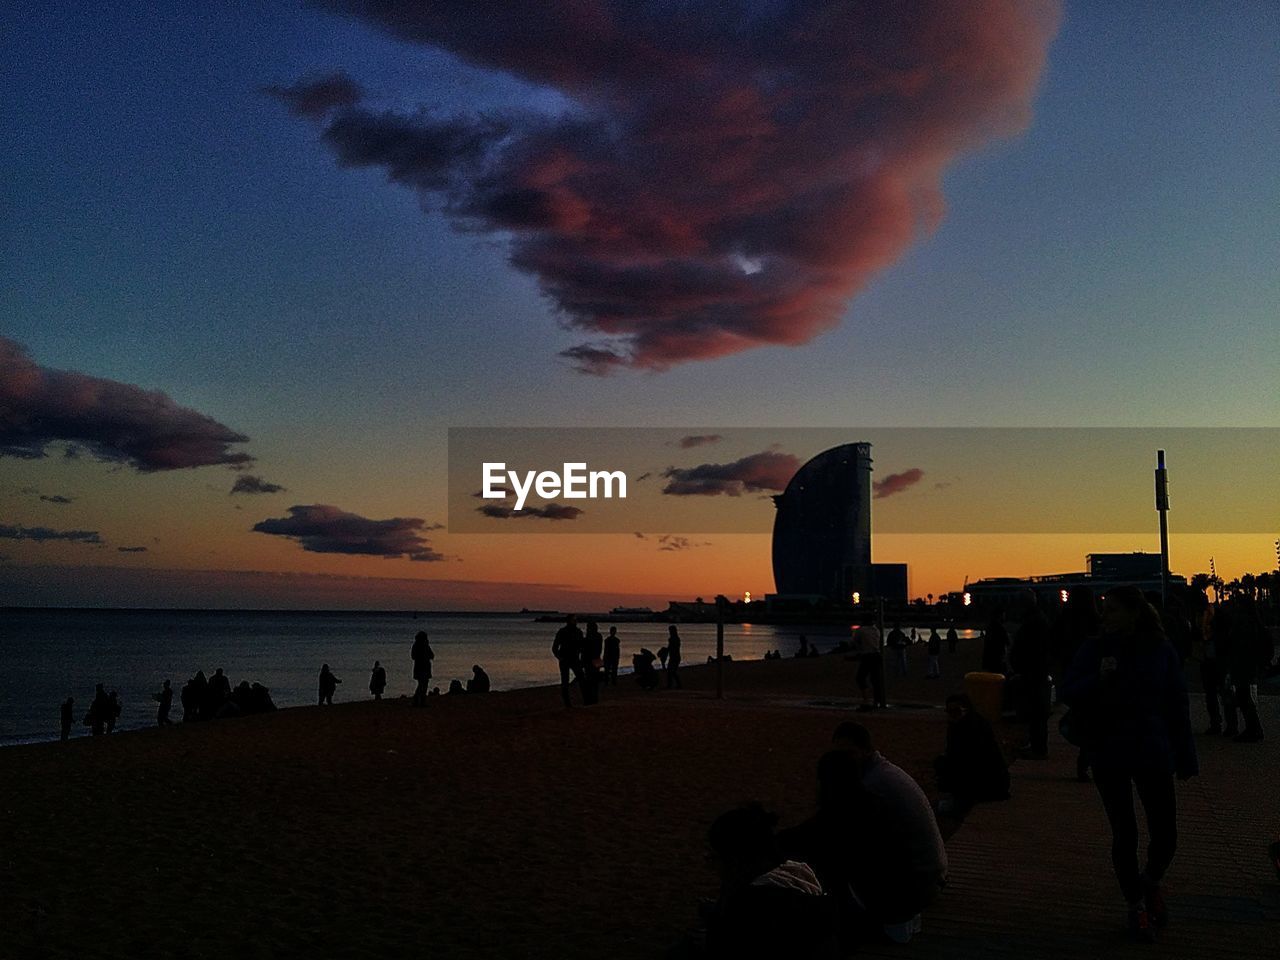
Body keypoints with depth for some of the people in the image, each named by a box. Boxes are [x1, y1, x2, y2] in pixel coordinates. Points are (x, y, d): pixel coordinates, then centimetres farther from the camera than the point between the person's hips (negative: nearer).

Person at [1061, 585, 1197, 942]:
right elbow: (1068, 692, -6)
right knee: (1125, 834, 5)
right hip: (1109, 755, 0)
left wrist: (1185, 759, 1)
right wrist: (1098, 679, -25)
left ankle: (1150, 881, 34)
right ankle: (1136, 906, 26)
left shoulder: (1160, 650, -3)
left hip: (1152, 752, 1)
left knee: (1165, 835, 1)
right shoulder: (1095, 648, -4)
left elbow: (1177, 705, 2)